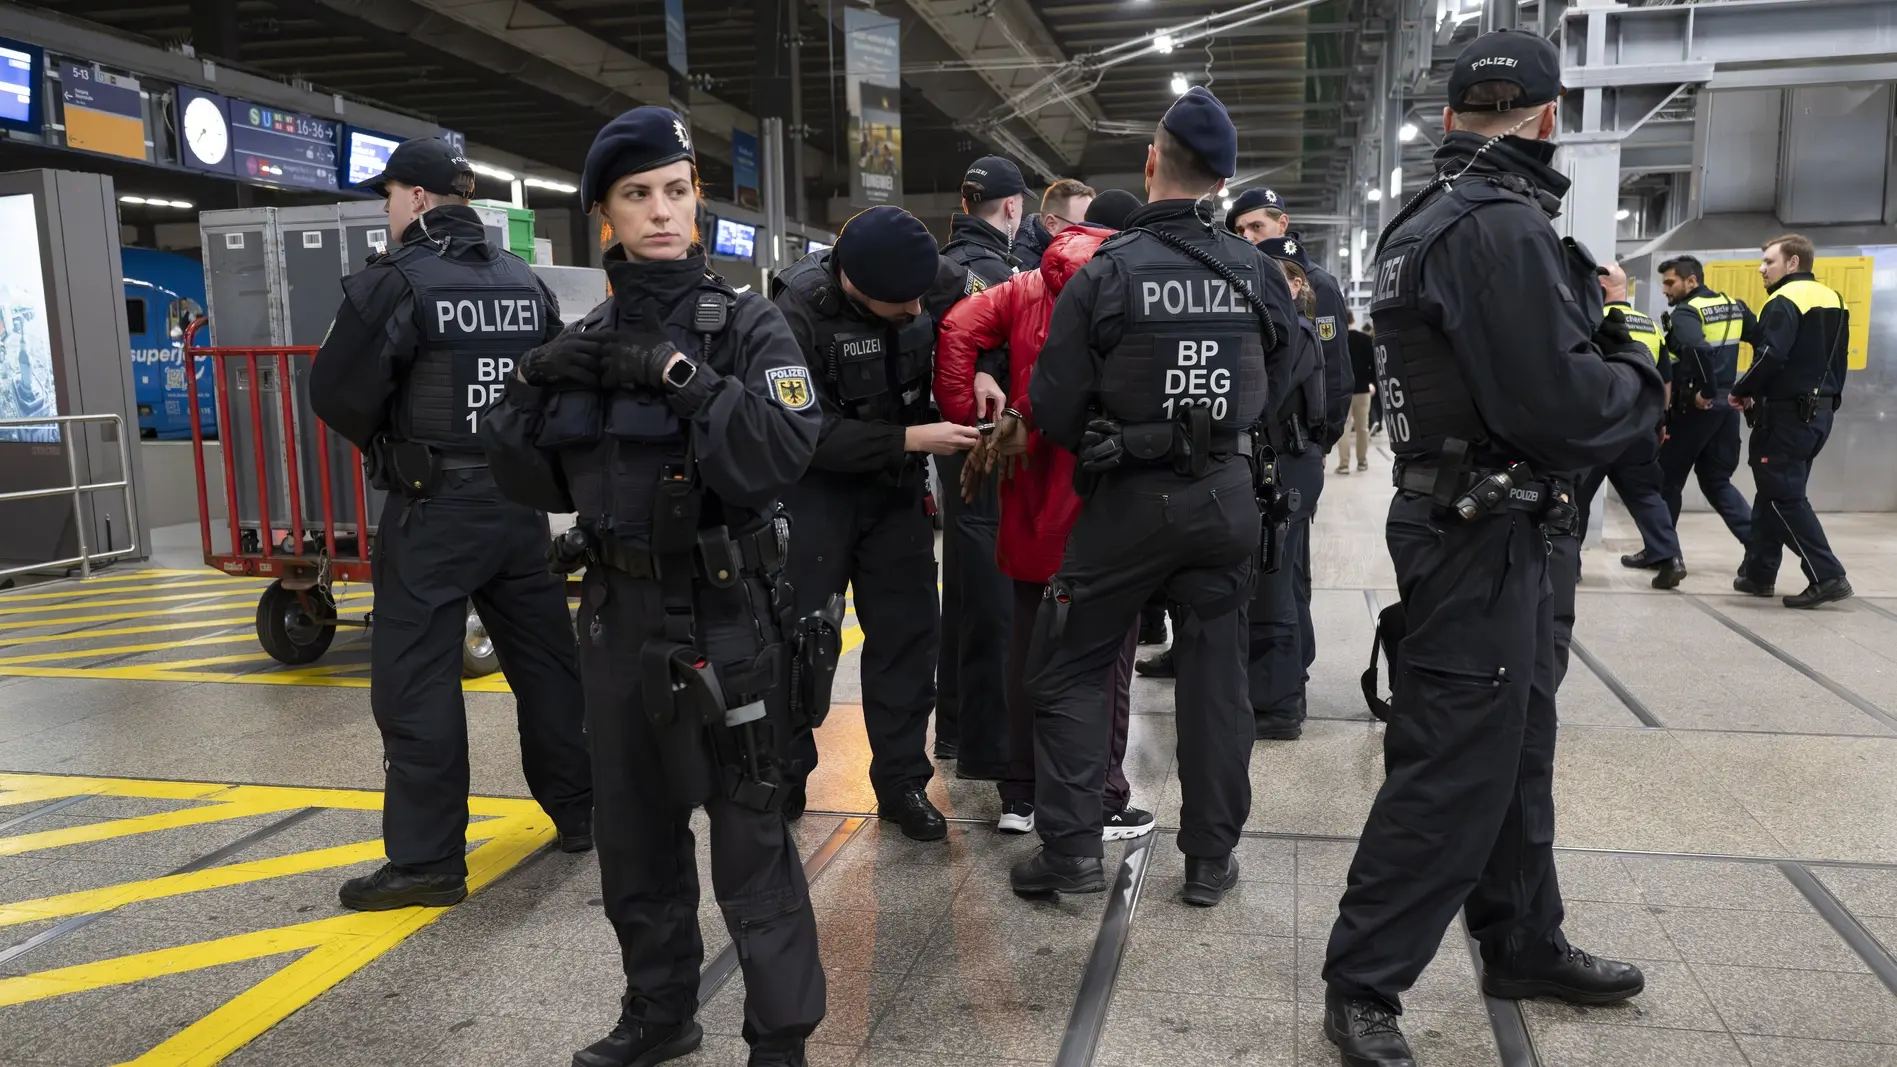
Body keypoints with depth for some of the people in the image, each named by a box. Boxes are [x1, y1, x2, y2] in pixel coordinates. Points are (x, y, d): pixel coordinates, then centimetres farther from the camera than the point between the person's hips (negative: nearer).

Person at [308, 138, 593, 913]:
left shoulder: (398, 280, -11)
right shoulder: (525, 281, 9)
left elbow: (336, 392, -13)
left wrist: (384, 443, 6)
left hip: (433, 507, -6)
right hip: (518, 499, 7)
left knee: (416, 681, 1)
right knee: (545, 659, 15)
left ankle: (427, 861, 5)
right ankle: (576, 813, 27)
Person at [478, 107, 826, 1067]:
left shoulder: (746, 324, -6)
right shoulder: (588, 338, 8)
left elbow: (782, 455, -21)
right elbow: (529, 479, 9)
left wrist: (681, 375, -23)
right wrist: (535, 384, -6)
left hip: (722, 619, -5)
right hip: (616, 616, 6)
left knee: (749, 842, 0)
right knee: (635, 836, 17)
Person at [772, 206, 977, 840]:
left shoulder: (927, 279, -12)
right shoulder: (798, 310, -23)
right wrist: (911, 438, -28)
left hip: (897, 485, 4)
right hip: (817, 487, -4)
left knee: (907, 632, 5)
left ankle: (901, 781, 18)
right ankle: (784, 780, 21)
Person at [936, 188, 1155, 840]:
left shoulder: (1027, 288, 8)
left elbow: (958, 329, -5)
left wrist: (968, 422, -4)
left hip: (1034, 494, 4)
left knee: (1029, 646, 14)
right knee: (1103, 654, 6)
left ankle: (1021, 794, 21)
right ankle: (1101, 805, 13)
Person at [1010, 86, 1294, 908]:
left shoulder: (1104, 274, -11)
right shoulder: (1256, 273, -1)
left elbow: (1054, 407, -10)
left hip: (1130, 500, -3)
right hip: (1227, 494, 4)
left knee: (1064, 669, 10)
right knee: (1216, 675, 12)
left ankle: (1071, 848, 9)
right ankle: (1210, 856, 19)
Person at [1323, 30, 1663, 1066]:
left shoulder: (1422, 222, 11)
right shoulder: (1500, 226, -19)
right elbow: (1566, 407, -23)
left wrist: (1584, 323, 9)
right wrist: (1639, 374, -4)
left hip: (1469, 524, 10)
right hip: (1485, 541, -10)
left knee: (1514, 750, 20)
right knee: (1451, 772, -2)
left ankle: (1524, 943, 36)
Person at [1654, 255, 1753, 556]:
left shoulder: (1686, 313, -13)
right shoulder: (1734, 307, 12)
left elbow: (1698, 351, -31)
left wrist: (1706, 391, -21)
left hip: (1695, 408, -8)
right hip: (1727, 405, 8)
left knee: (1667, 479, 6)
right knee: (1716, 481, 16)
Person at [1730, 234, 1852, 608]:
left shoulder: (1785, 301, -14)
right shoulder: (1832, 300, 15)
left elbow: (1771, 357, -25)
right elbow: (1837, 358, 18)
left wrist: (1741, 392, -11)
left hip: (1786, 415, -9)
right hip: (1819, 412, 9)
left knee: (1783, 497, -4)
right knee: (1773, 492, 16)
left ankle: (1827, 576, -8)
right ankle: (1759, 573, 20)